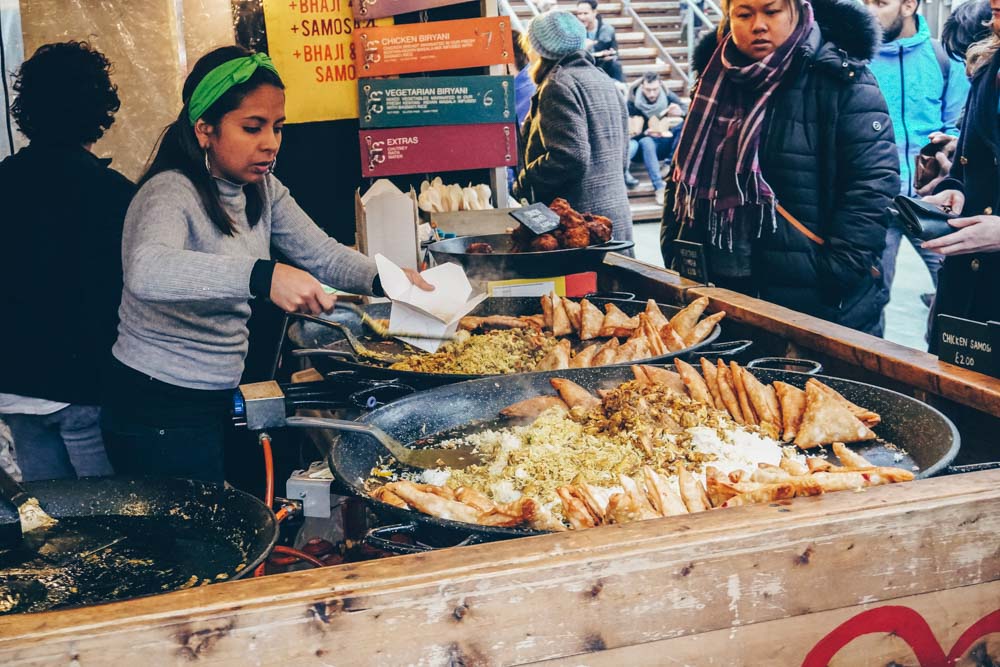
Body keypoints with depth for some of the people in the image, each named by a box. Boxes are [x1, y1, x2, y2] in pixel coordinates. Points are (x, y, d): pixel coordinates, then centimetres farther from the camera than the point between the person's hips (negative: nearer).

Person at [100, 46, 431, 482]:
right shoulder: (171, 193, -22)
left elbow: (321, 253, 4)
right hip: (158, 413, -8)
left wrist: (382, 277, -17)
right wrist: (262, 276, -53)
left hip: (221, 396, 8)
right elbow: (145, 270, -42)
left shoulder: (262, 190, 4)